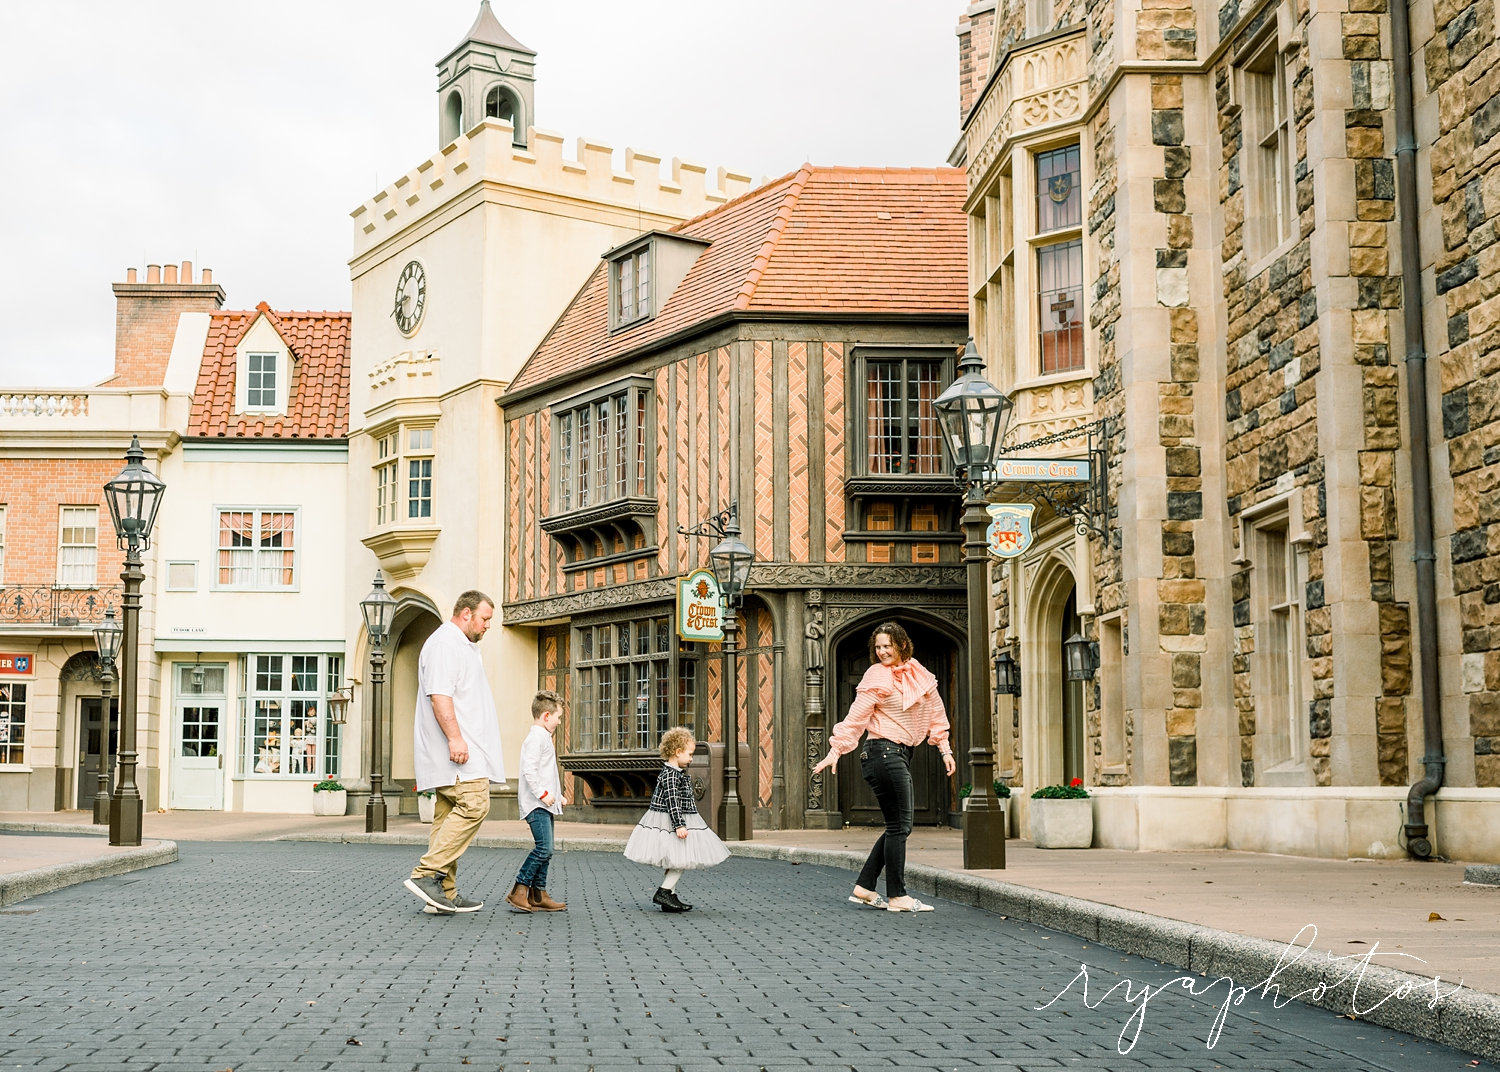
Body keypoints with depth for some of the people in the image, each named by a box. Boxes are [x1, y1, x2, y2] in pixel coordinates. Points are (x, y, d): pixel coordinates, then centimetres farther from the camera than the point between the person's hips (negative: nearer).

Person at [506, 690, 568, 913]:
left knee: (545, 850, 9)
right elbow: (529, 770, -22)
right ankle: (519, 891, -12)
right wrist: (543, 794, -21)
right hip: (536, 804, -11)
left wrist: (557, 795, 23)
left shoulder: (543, 737, 22)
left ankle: (538, 894, 11)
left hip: (545, 804, 11)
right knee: (544, 848, -16)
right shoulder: (536, 737, -12)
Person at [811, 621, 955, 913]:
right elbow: (856, 717, -11)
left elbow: (935, 710, 20)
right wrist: (836, 750, -17)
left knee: (898, 826, 10)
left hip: (901, 754, 8)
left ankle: (864, 887, 16)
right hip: (883, 753, -8)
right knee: (899, 826, -6)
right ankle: (897, 896, 1)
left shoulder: (918, 674, 12)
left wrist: (945, 749, 16)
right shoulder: (876, 676, -8)